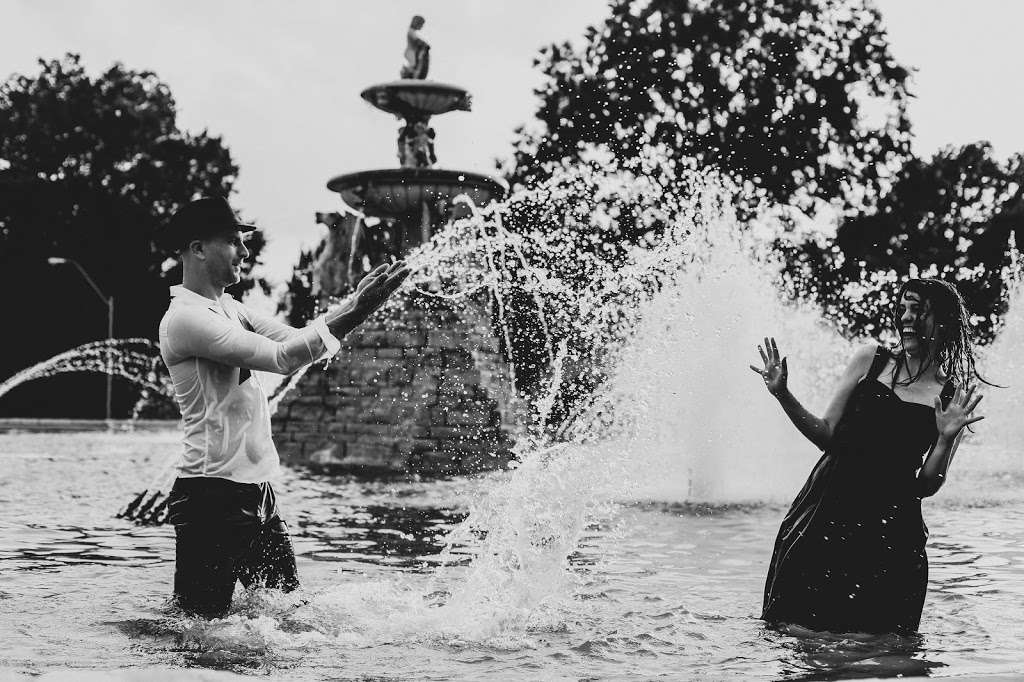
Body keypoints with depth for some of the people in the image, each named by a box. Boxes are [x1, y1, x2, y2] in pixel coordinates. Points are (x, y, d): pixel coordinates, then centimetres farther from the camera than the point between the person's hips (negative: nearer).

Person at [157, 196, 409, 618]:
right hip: (213, 496, -9)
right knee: (199, 620, -3)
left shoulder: (229, 308, 16)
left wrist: (355, 305, -1)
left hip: (257, 491, 9)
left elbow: (297, 341, 13)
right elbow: (283, 357, -21)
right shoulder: (185, 318, -15)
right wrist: (352, 313, -19)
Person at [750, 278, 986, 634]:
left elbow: (926, 486, 2)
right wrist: (783, 396, -5)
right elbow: (827, 435, 7)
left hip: (891, 528, -1)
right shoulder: (870, 359, 8)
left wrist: (946, 438, -14)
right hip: (829, 508, 1)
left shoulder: (954, 398, 4)